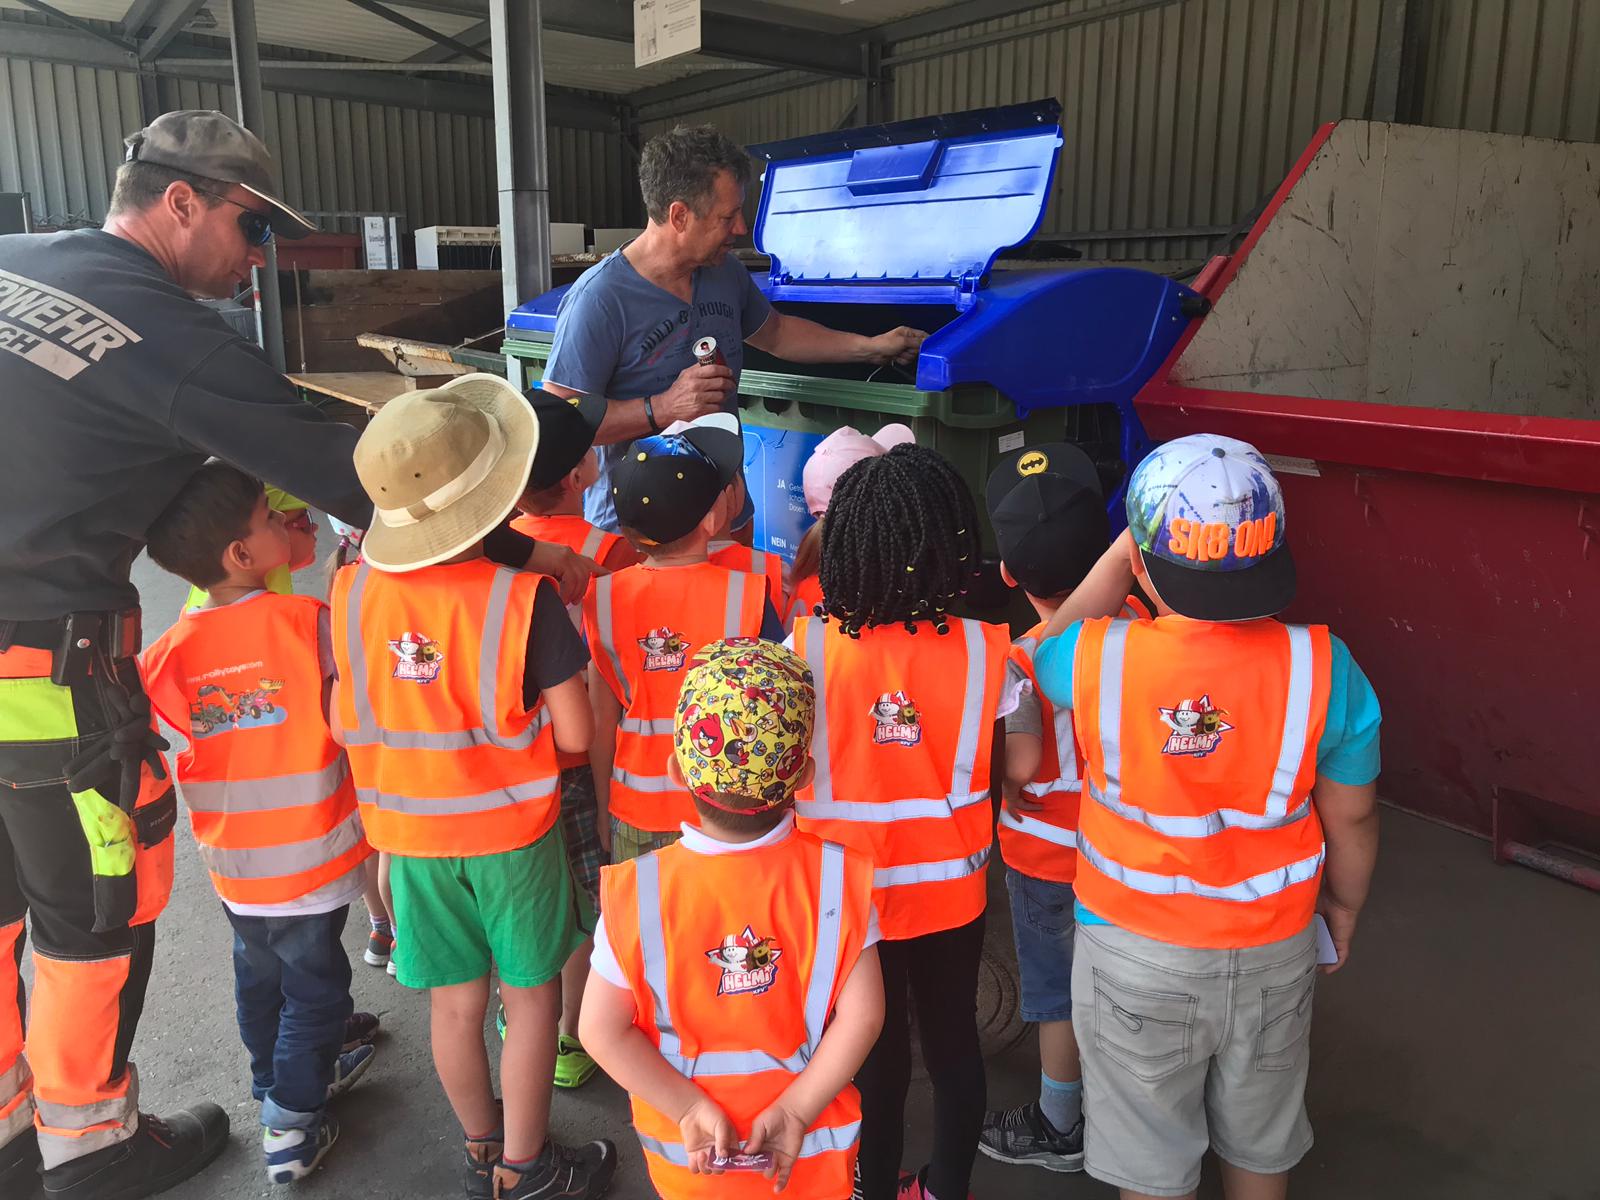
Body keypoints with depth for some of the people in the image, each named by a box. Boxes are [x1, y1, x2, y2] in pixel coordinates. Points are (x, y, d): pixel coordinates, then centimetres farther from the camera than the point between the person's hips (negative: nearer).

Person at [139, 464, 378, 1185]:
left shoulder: (170, 653, -6)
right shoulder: (309, 620, -20)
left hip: (233, 865, 5)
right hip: (311, 861, -5)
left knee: (258, 976, 25)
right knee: (313, 988, 12)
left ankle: (279, 1079, 45)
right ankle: (292, 1125, 21)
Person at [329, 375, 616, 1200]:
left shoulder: (351, 590, -11)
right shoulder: (524, 599, -22)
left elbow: (345, 723, -1)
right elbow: (574, 734, -18)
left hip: (410, 833, 4)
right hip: (512, 831, -4)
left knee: (455, 1003, 19)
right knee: (530, 998, 15)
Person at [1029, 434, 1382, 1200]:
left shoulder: (1094, 660, -25)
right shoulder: (1322, 667, -21)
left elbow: (1057, 631, 2)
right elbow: (1352, 819, -7)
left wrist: (1129, 546, 8)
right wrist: (1344, 908, 12)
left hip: (1134, 954, -1)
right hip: (1273, 952, 2)